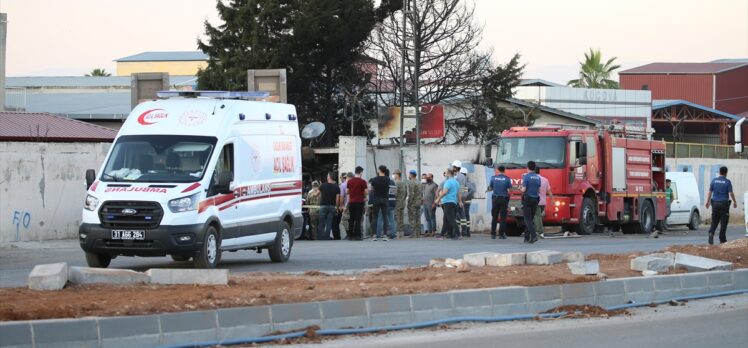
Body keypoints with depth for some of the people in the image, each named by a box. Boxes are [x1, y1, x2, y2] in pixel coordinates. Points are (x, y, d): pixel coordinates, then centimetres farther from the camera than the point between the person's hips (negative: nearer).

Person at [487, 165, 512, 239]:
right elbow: (509, 190, -5)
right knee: (503, 217, 2)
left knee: (494, 217, 8)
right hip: (504, 199, -2)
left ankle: (493, 234, 6)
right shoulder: (507, 179, -5)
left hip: (495, 199, 2)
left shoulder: (493, 178, 0)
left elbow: (490, 189, 9)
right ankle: (501, 234, -2)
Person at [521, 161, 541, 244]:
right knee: (530, 219, 14)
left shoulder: (526, 177, -12)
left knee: (528, 219, -6)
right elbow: (539, 190, 10)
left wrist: (522, 189, 7)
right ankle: (527, 237, 17)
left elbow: (523, 190, -14)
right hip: (535, 199, 6)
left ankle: (533, 236, -21)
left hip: (527, 199, -6)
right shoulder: (538, 177, 6)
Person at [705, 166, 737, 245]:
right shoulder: (727, 182, -7)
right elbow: (731, 193, -9)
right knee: (723, 222, 4)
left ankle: (711, 233, -14)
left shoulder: (714, 180, 3)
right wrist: (735, 202, 4)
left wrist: (708, 201, 10)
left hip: (715, 203, 3)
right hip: (724, 203, -3)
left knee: (714, 221, 11)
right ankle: (722, 240, 5)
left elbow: (710, 192, 2)